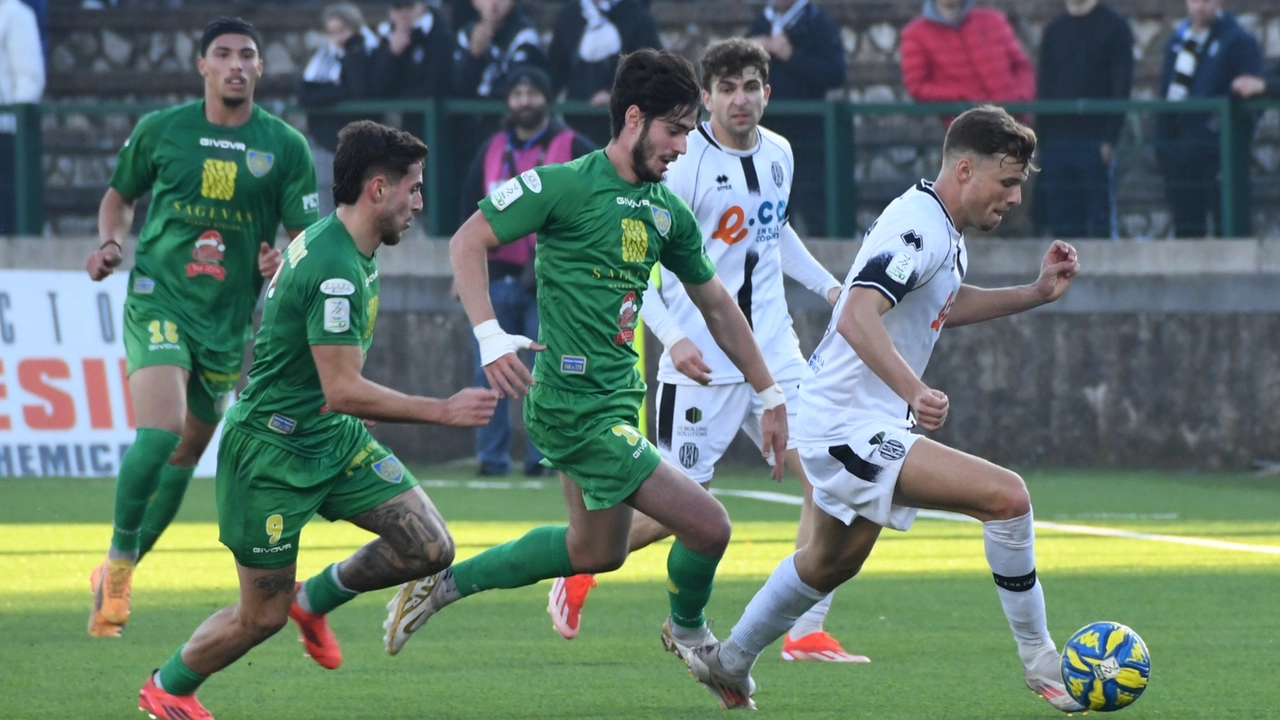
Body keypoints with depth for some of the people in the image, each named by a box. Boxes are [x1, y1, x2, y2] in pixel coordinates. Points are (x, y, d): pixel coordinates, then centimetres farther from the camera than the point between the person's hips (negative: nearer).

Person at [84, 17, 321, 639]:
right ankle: (117, 563, -9)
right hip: (159, 301, -3)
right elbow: (120, 195, 16)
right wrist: (110, 241, -4)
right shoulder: (160, 131, 0)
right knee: (160, 431, -23)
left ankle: (122, 570, 30)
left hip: (229, 321, 3)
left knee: (187, 453, 11)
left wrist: (286, 264, -19)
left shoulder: (285, 148, 0)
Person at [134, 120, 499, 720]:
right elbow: (344, 391, -30)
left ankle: (316, 598, 19)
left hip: (331, 440, 9)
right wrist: (444, 411, -27)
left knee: (429, 548, -4)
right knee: (262, 615, 2)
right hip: (272, 451, -9)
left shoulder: (346, 248, 5)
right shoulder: (335, 270, -27)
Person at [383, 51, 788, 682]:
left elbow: (717, 306, 19)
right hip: (579, 407, -9)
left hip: (616, 397, 9)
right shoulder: (565, 185, -14)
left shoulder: (669, 214, 8)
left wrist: (770, 397, 20)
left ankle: (448, 582, 32)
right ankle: (687, 631, 20)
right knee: (707, 525, -9)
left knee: (596, 550, 22)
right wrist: (489, 335, -23)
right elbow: (467, 242, -11)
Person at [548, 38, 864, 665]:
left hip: (773, 353, 6)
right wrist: (671, 336, -25)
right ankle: (580, 570, 26)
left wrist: (827, 285, 19)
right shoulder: (684, 164, -13)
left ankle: (806, 634, -1)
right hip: (701, 364, -6)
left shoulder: (778, 153, 7)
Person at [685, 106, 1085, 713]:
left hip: (842, 424, 11)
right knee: (1006, 496, -21)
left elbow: (945, 305, 28)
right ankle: (1038, 659, -11)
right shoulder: (918, 227, -22)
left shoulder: (943, 228, 10)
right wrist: (914, 391, -47)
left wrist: (1037, 293, 17)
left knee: (833, 562, 30)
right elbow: (857, 317, -34)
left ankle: (729, 663, 47)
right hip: (852, 430, -11)